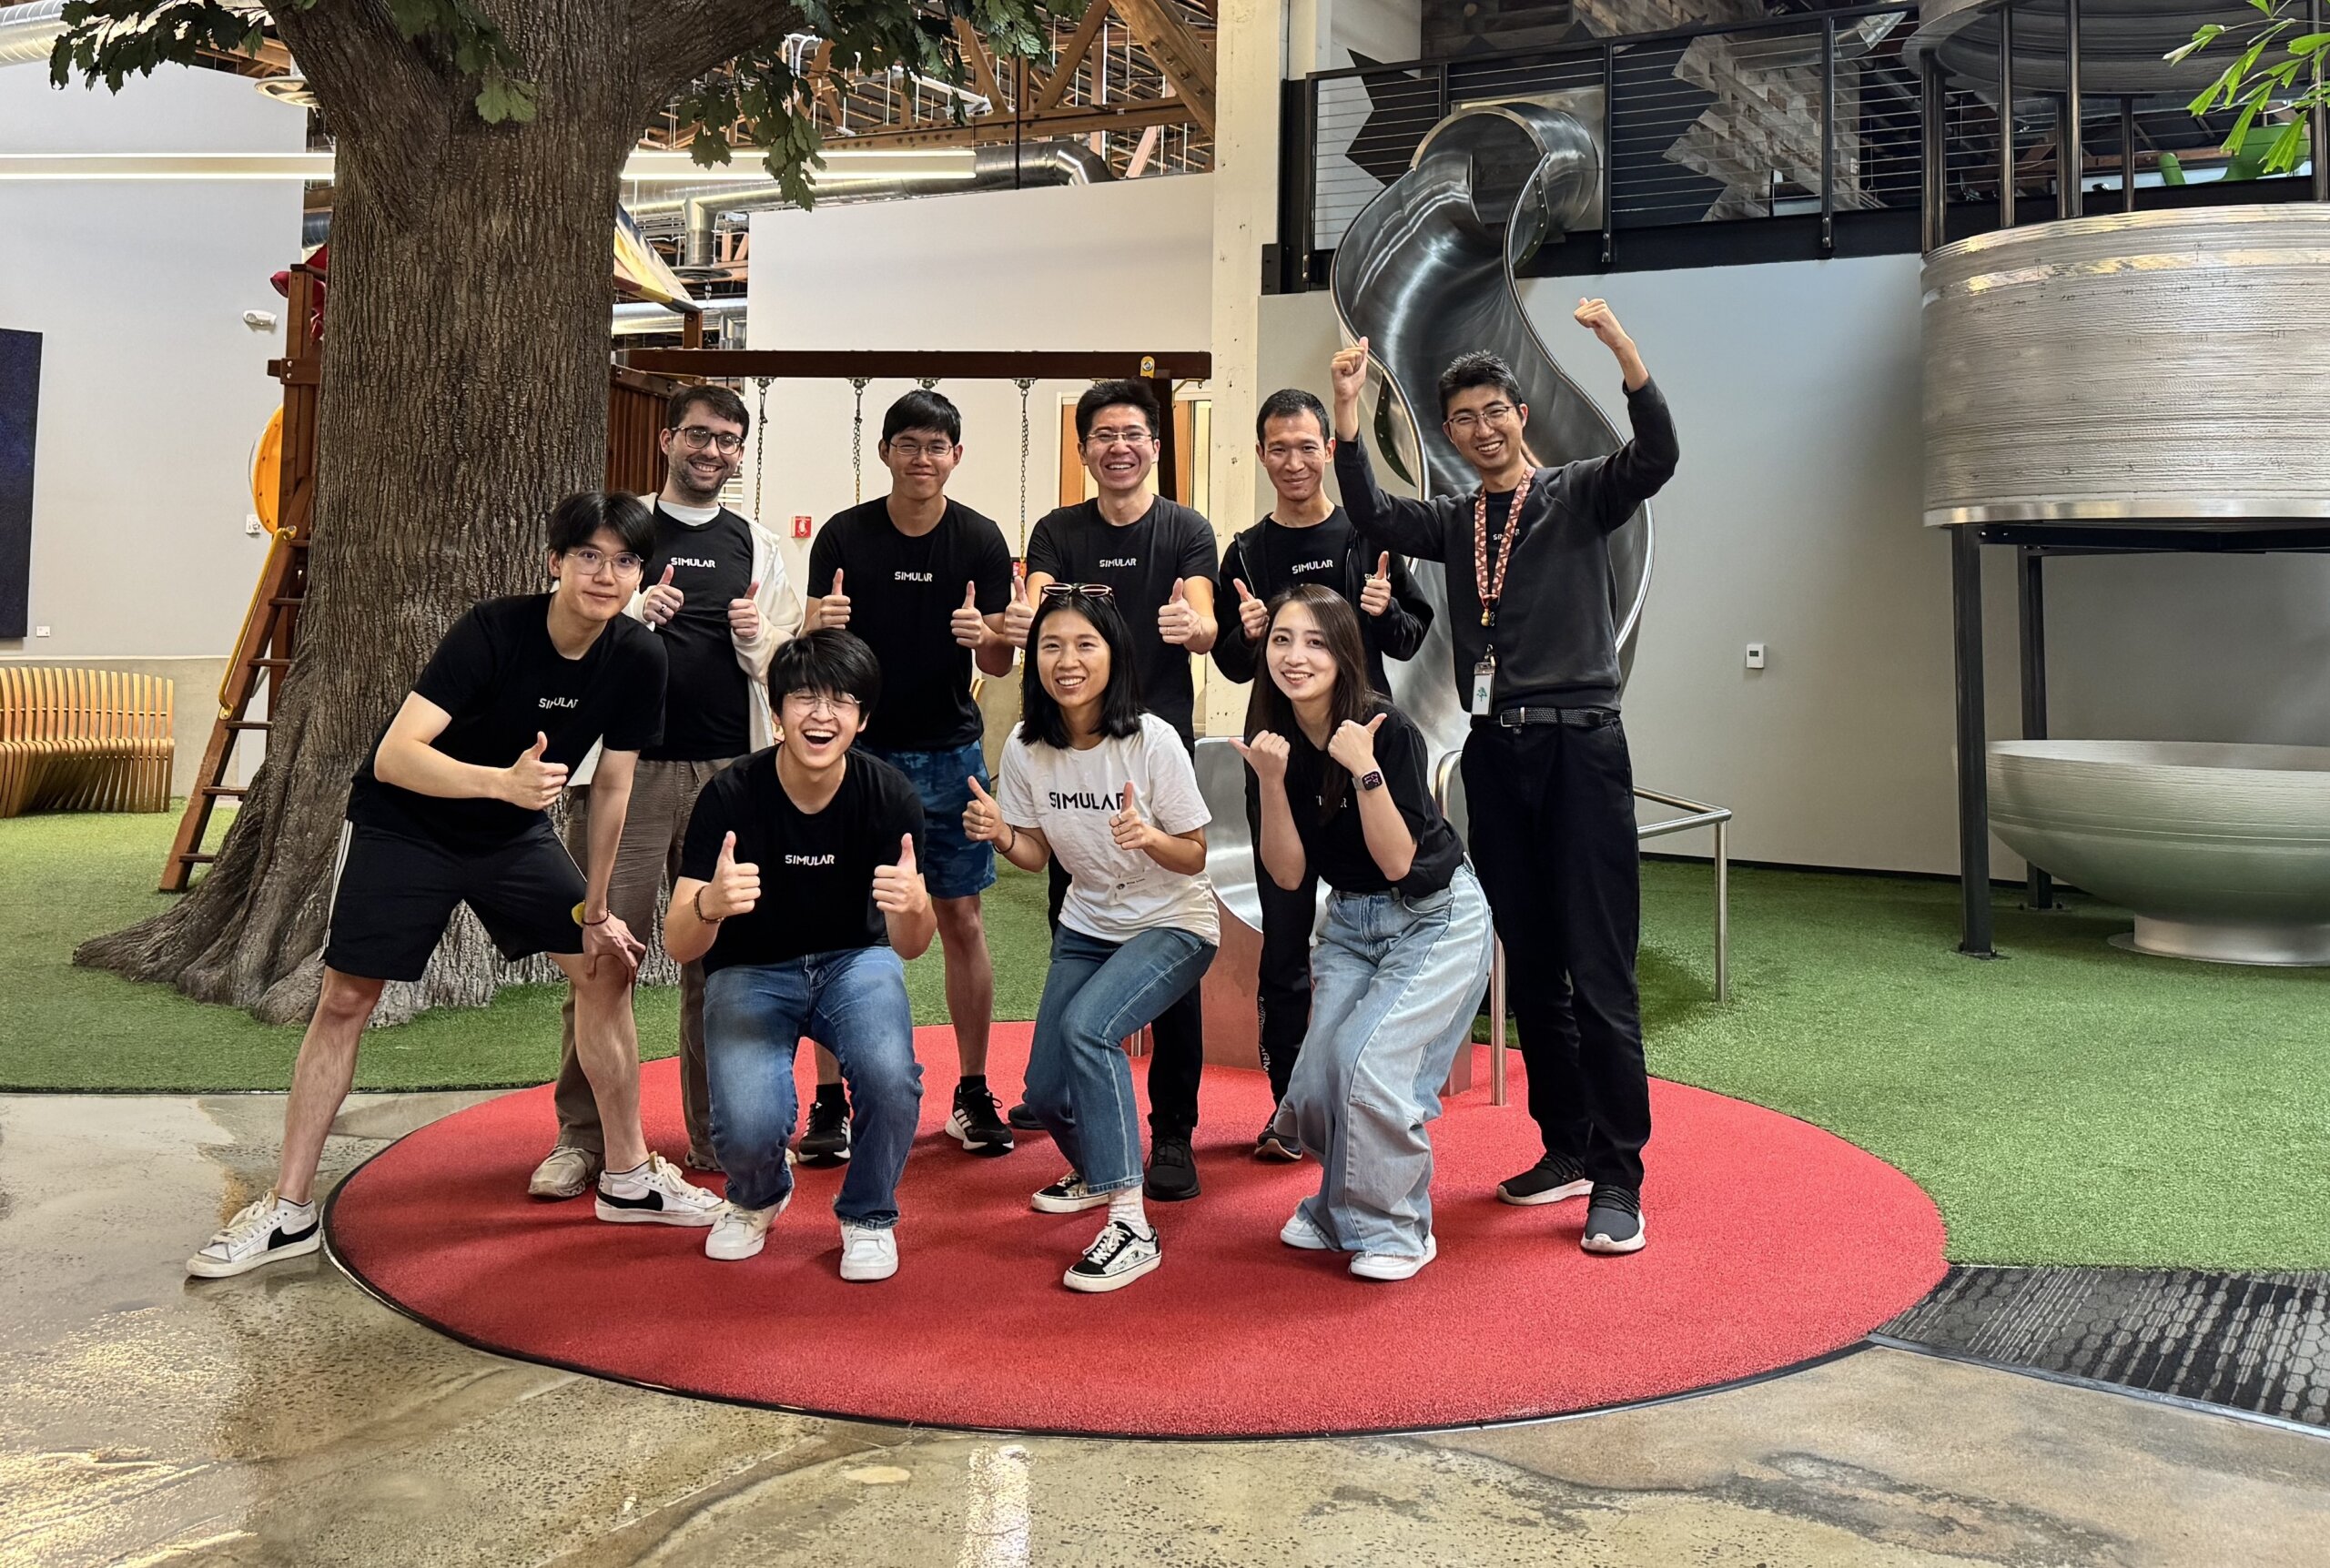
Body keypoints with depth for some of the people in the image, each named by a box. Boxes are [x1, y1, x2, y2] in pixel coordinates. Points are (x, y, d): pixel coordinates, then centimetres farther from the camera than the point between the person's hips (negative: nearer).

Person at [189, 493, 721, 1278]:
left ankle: (629, 1178, 13)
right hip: (402, 827, -4)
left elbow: (612, 785, -3)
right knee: (345, 1000, -5)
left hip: (515, 834, 5)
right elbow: (394, 757, -36)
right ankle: (289, 1212, 9)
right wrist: (502, 780, -52)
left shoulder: (638, 659, -15)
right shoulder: (494, 631, -29)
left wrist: (595, 905, 2)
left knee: (606, 966, 0)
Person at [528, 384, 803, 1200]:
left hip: (729, 770, 2)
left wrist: (760, 638, -8)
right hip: (628, 763, -2)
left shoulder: (756, 544, 13)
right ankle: (583, 1136, 9)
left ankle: (717, 1133, 19)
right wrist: (631, 613, -15)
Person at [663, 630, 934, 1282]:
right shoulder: (731, 796, -20)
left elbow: (910, 946, -17)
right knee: (749, 1128, -25)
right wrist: (710, 905, -45)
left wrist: (912, 908, -41)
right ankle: (758, 1197, 15)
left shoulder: (890, 795, -16)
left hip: (854, 960, 1)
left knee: (889, 1075, -30)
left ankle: (869, 1215, 2)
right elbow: (677, 945, -21)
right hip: (751, 970, 0)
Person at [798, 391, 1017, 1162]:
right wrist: (822, 626, -23)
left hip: (950, 751, 1)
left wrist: (985, 635, -20)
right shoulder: (843, 536, -2)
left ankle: (973, 1096, 16)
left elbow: (1000, 664, 2)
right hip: (858, 747, 0)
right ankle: (829, 1103, 8)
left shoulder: (981, 540, 0)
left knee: (962, 920, 4)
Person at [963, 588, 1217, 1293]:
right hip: (1086, 925, 5)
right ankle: (1096, 1173, 39)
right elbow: (1038, 854, 2)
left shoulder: (1152, 741, -22)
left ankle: (1131, 1226, -24)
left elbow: (1196, 858, -15)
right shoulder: (1026, 748, -10)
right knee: (1046, 1089, 3)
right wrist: (1002, 837, -20)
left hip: (1172, 926, -5)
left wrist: (1151, 838, -36)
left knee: (1086, 1025, -31)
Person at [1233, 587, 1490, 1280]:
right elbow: (1288, 873, -9)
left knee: (1370, 1063, -20)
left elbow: (1397, 861, -24)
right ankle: (1342, 1210, 26)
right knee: (1314, 1084, -3)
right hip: (1351, 921, 6)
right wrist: (1271, 781, -22)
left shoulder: (1387, 730, -22)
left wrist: (1364, 767, -34)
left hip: (1437, 917, -5)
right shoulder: (1276, 741, -7)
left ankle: (1396, 1229, 2)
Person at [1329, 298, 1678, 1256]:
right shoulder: (1454, 522, 15)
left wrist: (1620, 347, -26)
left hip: (1578, 747, -5)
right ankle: (1567, 1148, 22)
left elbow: (1656, 457, -14)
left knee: (1598, 971, -6)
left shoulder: (1580, 495, 4)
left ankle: (1618, 1177, 0)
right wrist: (1347, 412, -13)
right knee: (1530, 967, 10)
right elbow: (1373, 518, -3)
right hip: (1493, 752, 5)